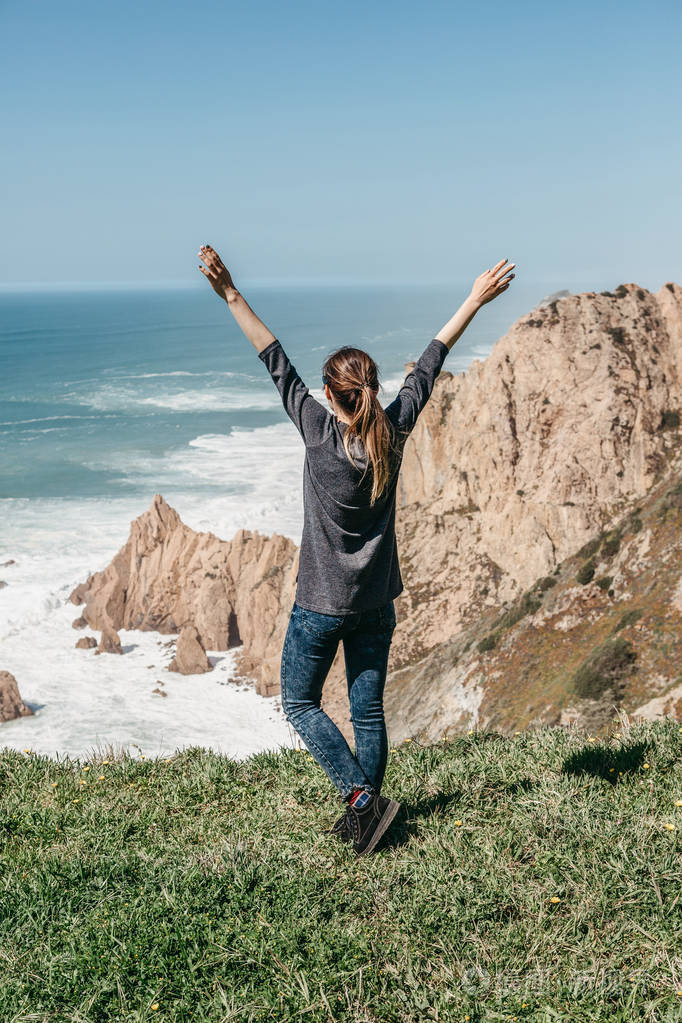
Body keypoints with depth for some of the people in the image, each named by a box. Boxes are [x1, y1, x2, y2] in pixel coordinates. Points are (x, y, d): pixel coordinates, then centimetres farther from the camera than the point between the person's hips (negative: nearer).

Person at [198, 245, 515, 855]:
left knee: (300, 702, 12)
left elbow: (278, 364, -15)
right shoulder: (394, 432, -6)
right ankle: (362, 820, 22)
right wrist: (475, 300, 13)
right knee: (368, 710, 13)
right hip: (377, 603, 5)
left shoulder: (321, 434, -16)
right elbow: (429, 365, 3)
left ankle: (365, 799, 2)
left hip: (321, 603, -4)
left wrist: (230, 295, -12)